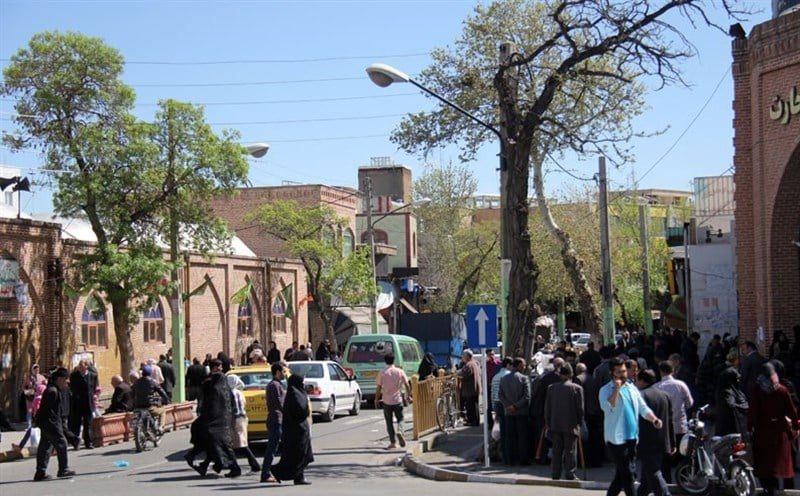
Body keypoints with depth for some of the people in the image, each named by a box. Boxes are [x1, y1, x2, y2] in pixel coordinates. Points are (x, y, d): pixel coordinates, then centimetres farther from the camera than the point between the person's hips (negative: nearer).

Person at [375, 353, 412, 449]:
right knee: (400, 419, 14)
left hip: (386, 401, -1)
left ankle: (392, 442, 5)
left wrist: (376, 399, 7)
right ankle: (399, 431, -17)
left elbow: (378, 387, -4)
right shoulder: (400, 371, -1)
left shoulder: (382, 373, -5)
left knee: (389, 421, 8)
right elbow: (407, 385, 1)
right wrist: (409, 396, 14)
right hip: (398, 400, 1)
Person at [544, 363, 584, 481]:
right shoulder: (577, 388, -8)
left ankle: (556, 475, 11)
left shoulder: (551, 388, 4)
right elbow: (580, 408, -7)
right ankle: (570, 475, -2)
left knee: (557, 451, 9)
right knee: (570, 451, 0)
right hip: (571, 425, -3)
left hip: (555, 425, 3)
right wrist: (580, 422, 3)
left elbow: (547, 407, 7)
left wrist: (548, 423, 14)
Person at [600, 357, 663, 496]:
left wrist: (653, 419, -6)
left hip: (632, 438, 7)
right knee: (628, 475, -8)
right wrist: (616, 389, -25)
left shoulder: (632, 388, 14)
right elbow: (607, 407, -24)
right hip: (617, 439, -7)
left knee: (622, 474, 13)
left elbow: (643, 408, 13)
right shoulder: (606, 390, -6)